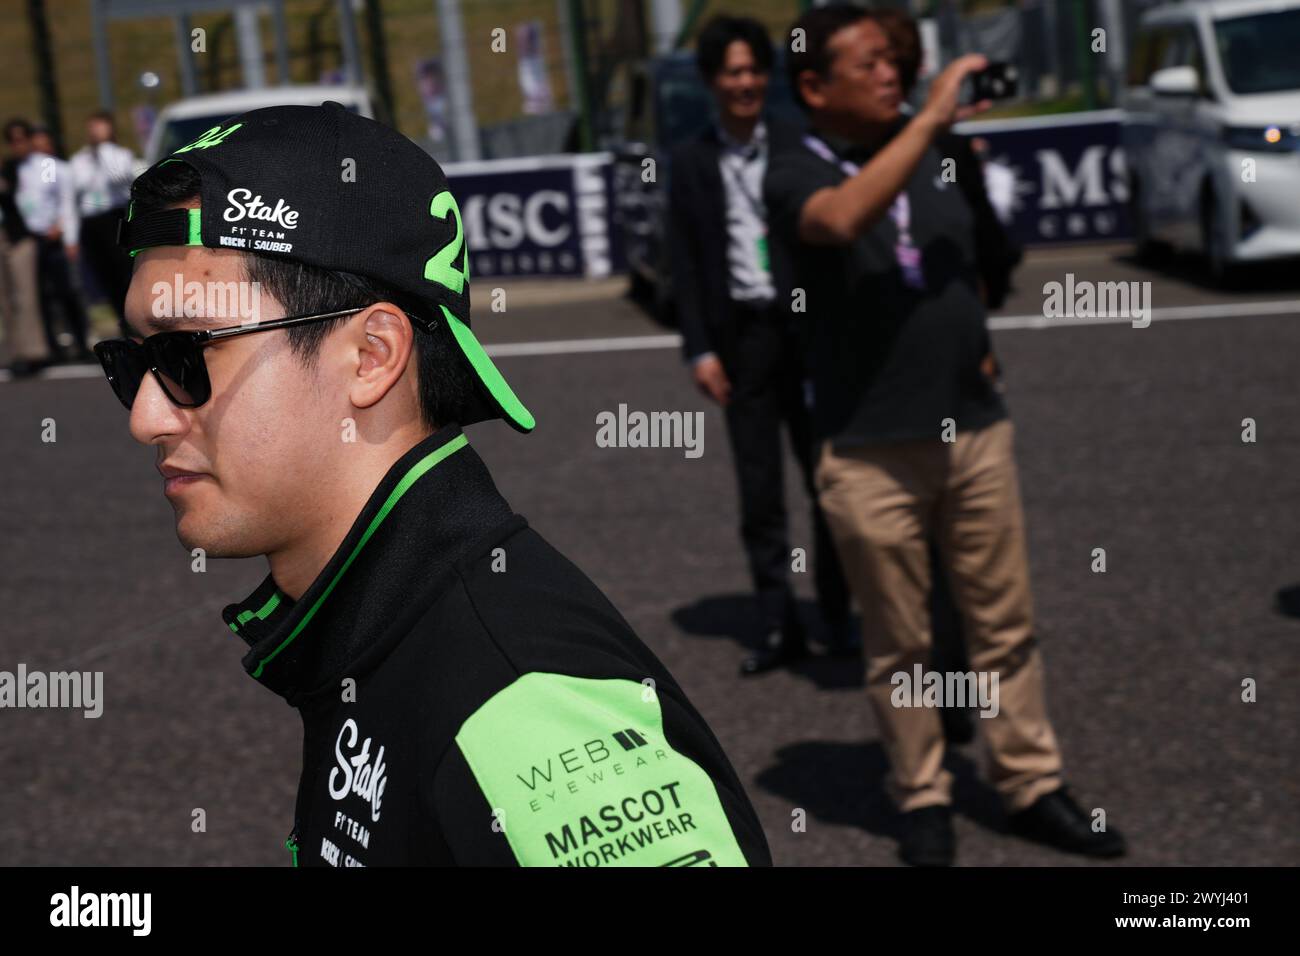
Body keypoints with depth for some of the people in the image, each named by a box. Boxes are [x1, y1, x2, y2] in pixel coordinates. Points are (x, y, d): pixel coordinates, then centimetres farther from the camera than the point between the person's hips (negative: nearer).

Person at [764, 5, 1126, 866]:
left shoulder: (935, 157, 11)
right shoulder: (797, 177, -6)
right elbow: (844, 220, -31)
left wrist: (978, 340, 13)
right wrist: (931, 118, -25)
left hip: (976, 430, 5)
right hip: (871, 451, -4)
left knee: (1006, 625, 9)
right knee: (900, 645, 6)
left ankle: (1033, 788, 19)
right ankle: (924, 800, 20)